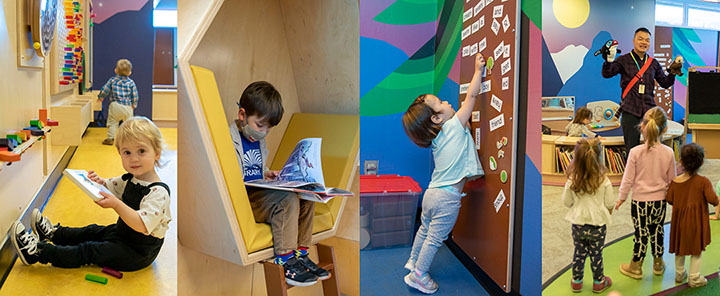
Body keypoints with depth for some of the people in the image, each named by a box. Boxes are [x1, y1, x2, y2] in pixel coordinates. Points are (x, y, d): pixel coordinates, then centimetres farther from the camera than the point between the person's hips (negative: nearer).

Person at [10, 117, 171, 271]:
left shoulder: (158, 192, -29)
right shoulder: (128, 180, 2)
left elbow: (143, 226, -38)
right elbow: (109, 187, 17)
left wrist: (116, 204, -45)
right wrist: (98, 182, -7)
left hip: (138, 253, -8)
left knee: (88, 251, -6)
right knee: (94, 231, 21)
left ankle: (36, 252, 4)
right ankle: (53, 232, 43)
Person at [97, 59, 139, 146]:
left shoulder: (112, 80, 1)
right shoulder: (131, 82, 0)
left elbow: (105, 90, 3)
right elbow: (135, 95, 3)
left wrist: (100, 97, 24)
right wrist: (134, 105, 20)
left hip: (115, 106, 0)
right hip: (127, 107, 1)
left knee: (112, 122, 7)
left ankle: (110, 138, 3)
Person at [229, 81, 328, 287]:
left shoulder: (259, 140, 18)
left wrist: (266, 174, 11)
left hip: (258, 195, 9)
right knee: (287, 199, -30)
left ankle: (300, 254, 0)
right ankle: (285, 260, -24)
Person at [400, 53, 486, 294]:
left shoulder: (436, 137, 8)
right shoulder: (454, 126, -12)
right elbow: (471, 96, -10)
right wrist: (478, 71, 0)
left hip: (431, 193, 8)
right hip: (447, 197, -8)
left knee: (425, 229, 24)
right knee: (435, 238, 3)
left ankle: (413, 261, 41)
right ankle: (419, 275, 11)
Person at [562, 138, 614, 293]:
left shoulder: (572, 181, -17)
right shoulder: (604, 181, -19)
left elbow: (566, 201, -6)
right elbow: (610, 203, -10)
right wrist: (607, 211, 14)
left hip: (578, 223, 1)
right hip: (598, 223, -1)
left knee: (579, 252, 18)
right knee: (596, 254, 16)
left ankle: (576, 281, 31)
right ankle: (599, 282, 32)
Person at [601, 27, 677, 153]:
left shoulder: (653, 63, 13)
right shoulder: (624, 60, 4)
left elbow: (665, 83, 16)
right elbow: (607, 74, -9)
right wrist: (609, 60, -26)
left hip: (649, 109, 3)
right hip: (630, 111, -3)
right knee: (632, 148, -2)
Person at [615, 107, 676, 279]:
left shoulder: (635, 152, -18)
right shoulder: (668, 153, -10)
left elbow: (628, 179, -11)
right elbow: (671, 179, 2)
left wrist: (622, 198, 3)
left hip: (640, 201, -2)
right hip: (660, 201, 3)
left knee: (641, 234, 8)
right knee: (657, 232, 18)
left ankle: (636, 267, 22)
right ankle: (658, 264, 33)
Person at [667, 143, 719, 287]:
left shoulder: (675, 181, -9)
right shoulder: (704, 181, -17)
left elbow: (669, 199, -4)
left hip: (679, 219, 3)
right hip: (697, 220, -3)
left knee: (680, 245, 18)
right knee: (696, 249, 11)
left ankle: (680, 274, 32)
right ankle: (694, 278, 18)